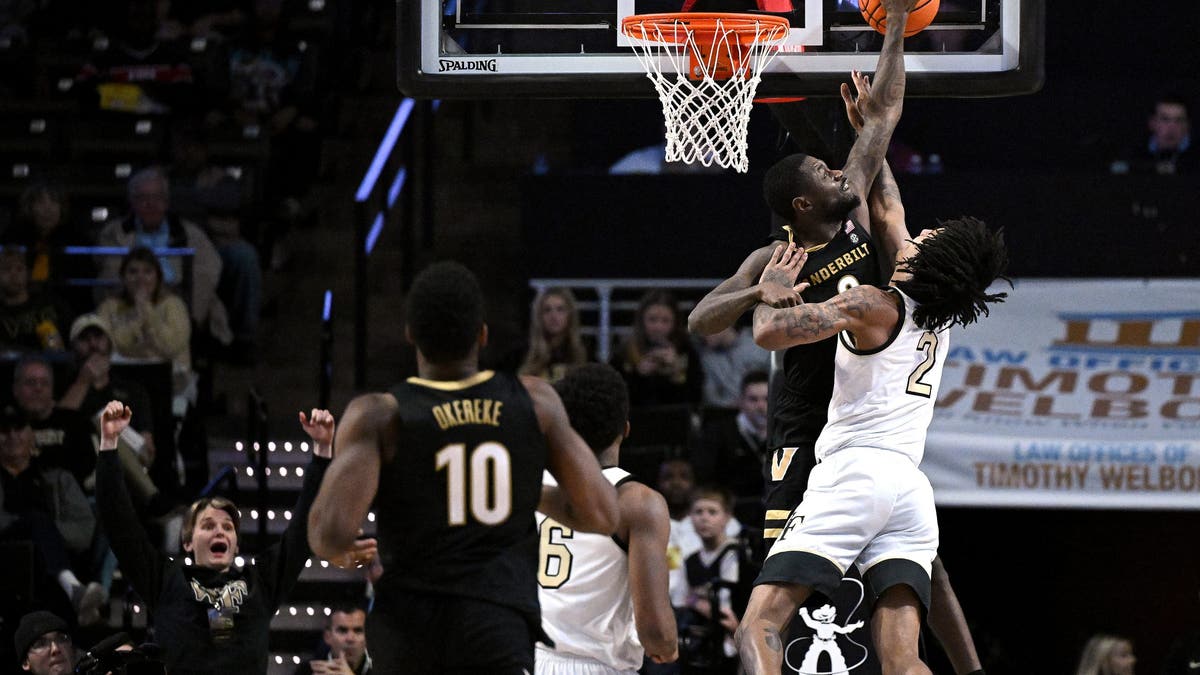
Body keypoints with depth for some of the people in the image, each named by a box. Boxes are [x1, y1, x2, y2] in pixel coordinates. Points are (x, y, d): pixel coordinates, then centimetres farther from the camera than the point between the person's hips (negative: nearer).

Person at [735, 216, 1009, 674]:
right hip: (912, 485, 7)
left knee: (760, 626, -12)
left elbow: (770, 333, -10)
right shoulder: (940, 323, 18)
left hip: (853, 470, -7)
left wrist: (774, 287, 9)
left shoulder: (873, 305, -2)